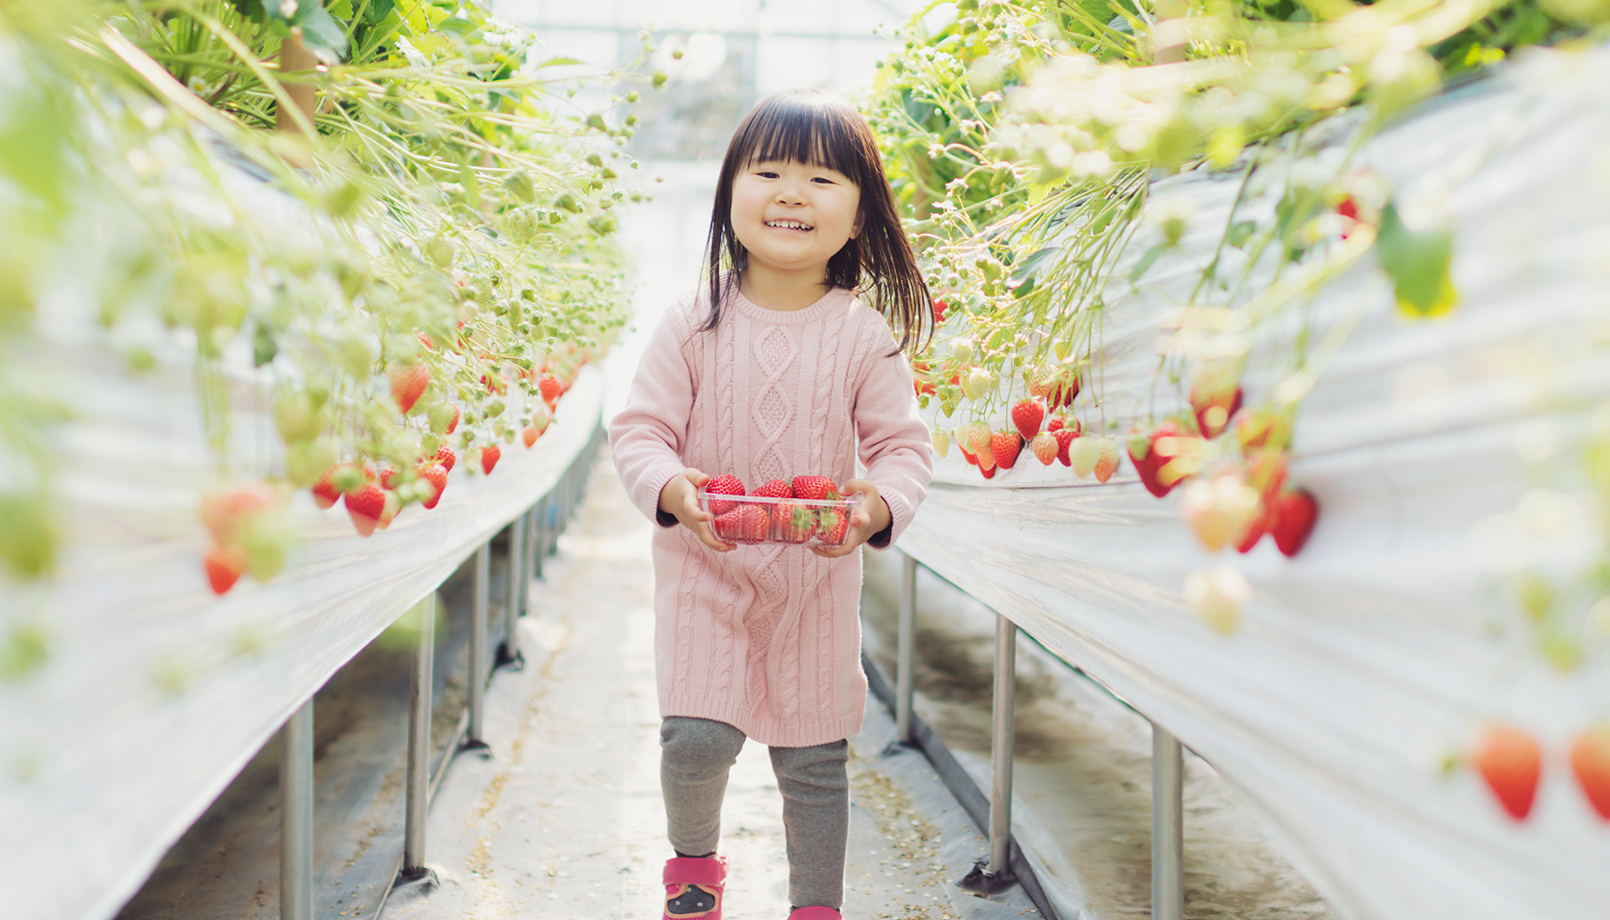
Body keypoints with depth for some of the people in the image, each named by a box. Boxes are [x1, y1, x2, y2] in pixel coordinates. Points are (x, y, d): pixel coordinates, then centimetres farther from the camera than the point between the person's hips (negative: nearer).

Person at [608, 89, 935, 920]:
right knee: (696, 736, -12)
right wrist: (669, 488, -27)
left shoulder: (866, 336, -6)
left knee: (815, 758, 9)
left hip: (819, 577, 1)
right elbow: (639, 428, -6)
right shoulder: (693, 324, -8)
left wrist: (881, 504, -25)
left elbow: (904, 445, -4)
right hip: (703, 566, -1)